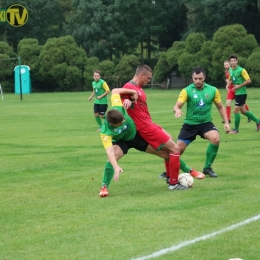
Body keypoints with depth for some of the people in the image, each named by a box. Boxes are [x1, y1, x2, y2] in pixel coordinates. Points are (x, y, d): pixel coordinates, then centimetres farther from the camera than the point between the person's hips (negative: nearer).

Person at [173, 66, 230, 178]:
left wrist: (226, 122, 0)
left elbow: (220, 107, 9)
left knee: (215, 139, -28)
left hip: (206, 123, 1)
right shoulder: (187, 90, -10)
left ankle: (207, 168, -8)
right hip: (190, 124, -1)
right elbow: (177, 106, -20)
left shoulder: (213, 90, -3)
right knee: (178, 149, -3)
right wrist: (177, 110, -44)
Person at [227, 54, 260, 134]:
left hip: (241, 93, -8)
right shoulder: (230, 70, 7)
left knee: (236, 111, -7)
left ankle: (236, 129, 5)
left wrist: (239, 86, -20)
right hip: (237, 93, 8)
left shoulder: (241, 70, -17)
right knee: (243, 111, 14)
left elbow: (248, 81, -19)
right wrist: (228, 85, 3)